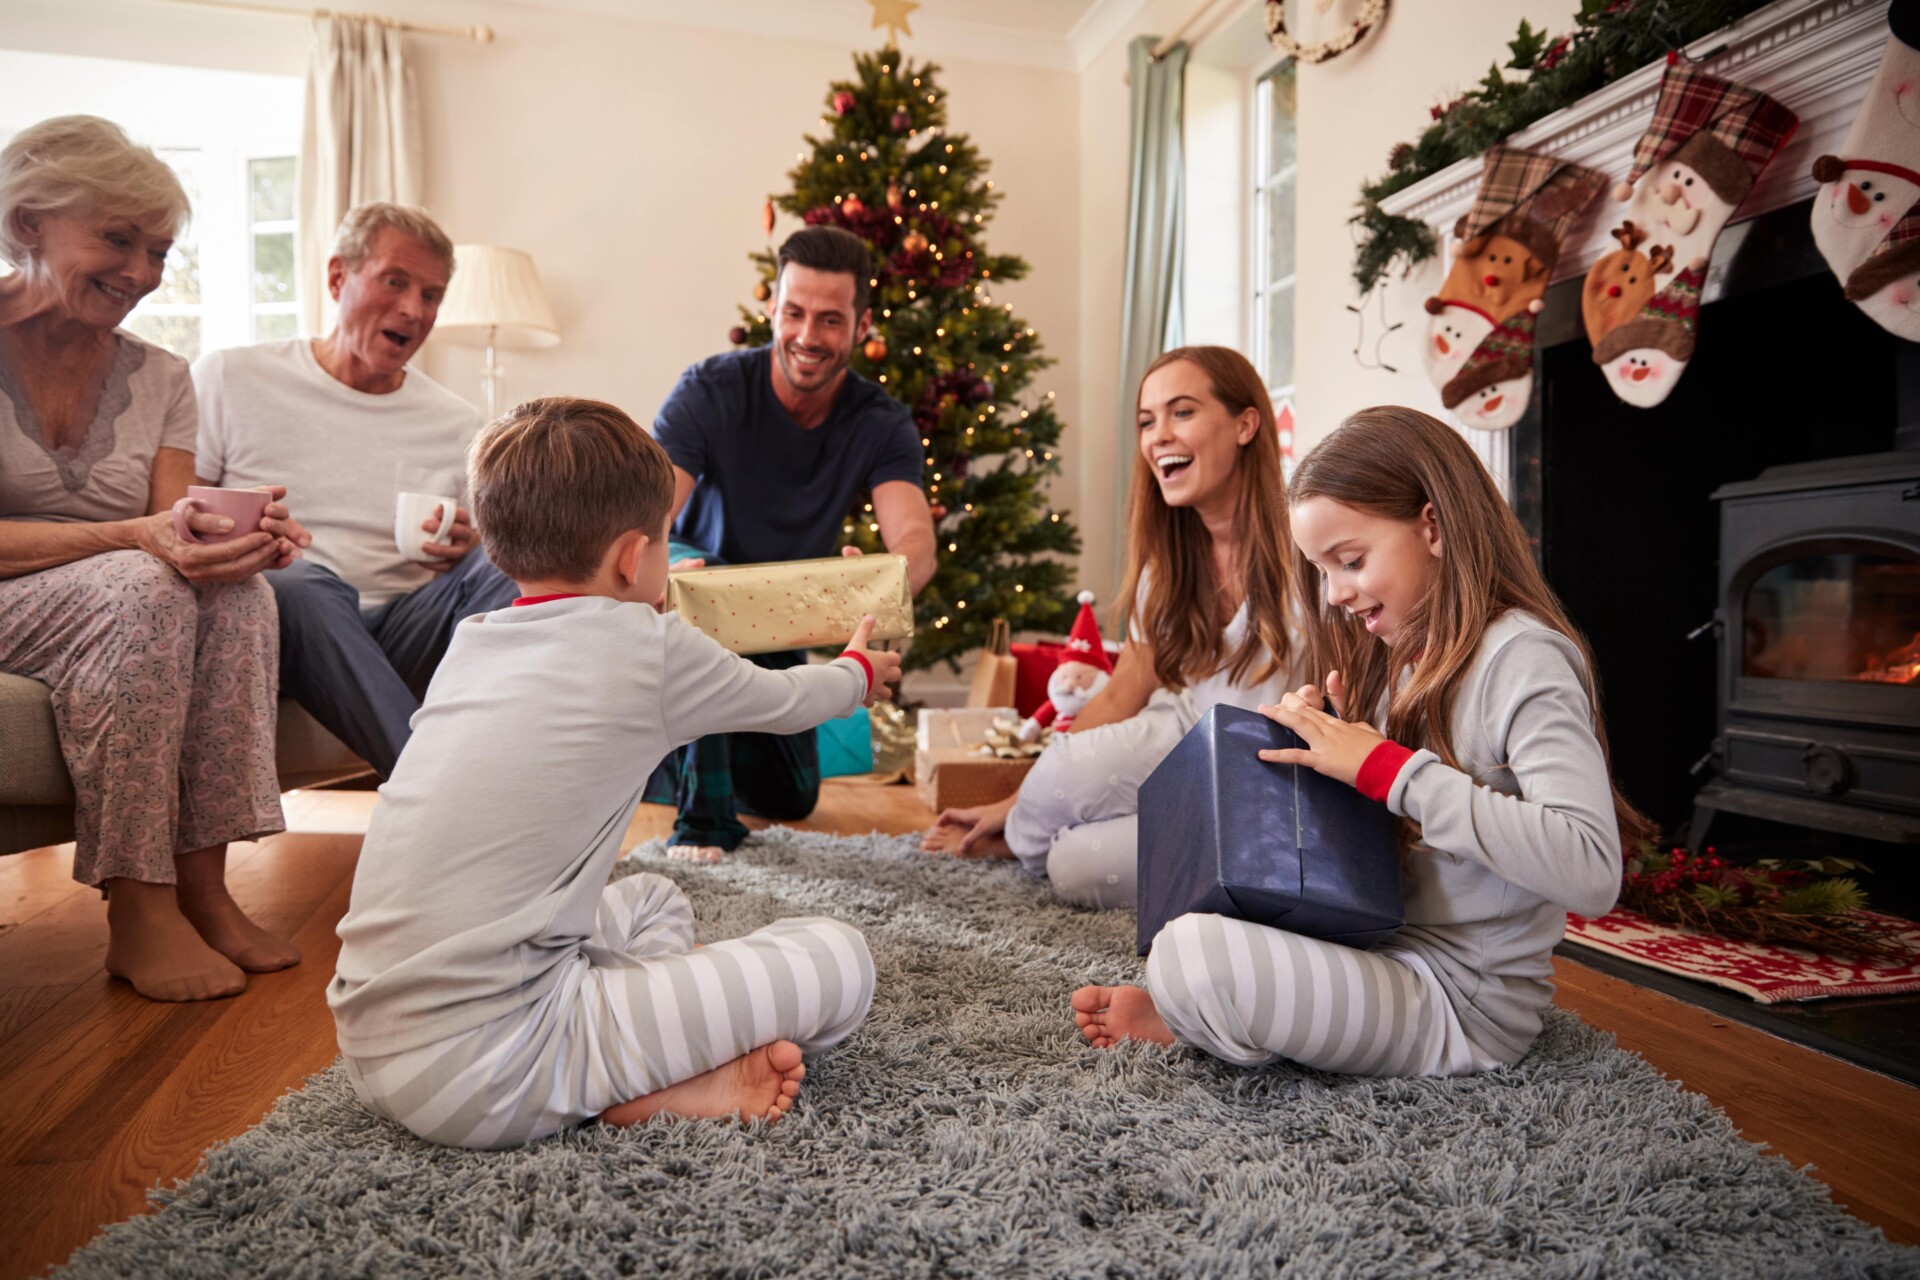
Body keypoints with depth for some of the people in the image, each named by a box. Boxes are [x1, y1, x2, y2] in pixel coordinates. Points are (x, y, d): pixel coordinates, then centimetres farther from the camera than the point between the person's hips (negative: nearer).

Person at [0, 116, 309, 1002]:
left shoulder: (160, 379, 6)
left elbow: (174, 529, -4)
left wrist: (238, 532, -27)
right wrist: (135, 536, -34)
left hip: (114, 614, 5)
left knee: (237, 587, -26)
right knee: (140, 590, -34)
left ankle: (202, 885, -25)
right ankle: (138, 913, -29)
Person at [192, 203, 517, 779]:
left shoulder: (458, 424, 15)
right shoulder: (228, 379, 8)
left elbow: (487, 563, 17)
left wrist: (462, 553, -8)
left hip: (403, 636, 3)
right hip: (271, 618, -2)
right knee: (302, 583, -36)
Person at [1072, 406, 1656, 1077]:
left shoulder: (1520, 656, -16)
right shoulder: (1412, 656, 9)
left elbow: (1591, 872, -28)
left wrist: (1387, 769, -26)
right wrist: (1327, 741, -5)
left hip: (1464, 1002, -9)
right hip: (1390, 948, 9)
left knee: (1193, 952, -29)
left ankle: (1187, 1020, 2)